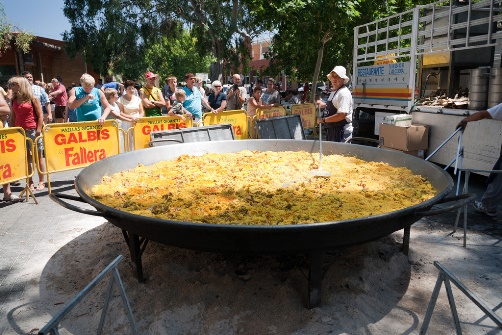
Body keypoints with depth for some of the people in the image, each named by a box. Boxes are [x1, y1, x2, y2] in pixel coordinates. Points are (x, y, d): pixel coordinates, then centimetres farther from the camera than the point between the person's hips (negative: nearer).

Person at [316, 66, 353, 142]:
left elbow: (341, 115, -26)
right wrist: (324, 105, 16)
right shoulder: (333, 92, 15)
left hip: (341, 132, -10)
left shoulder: (344, 93, -16)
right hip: (331, 130, 10)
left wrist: (323, 120, -19)